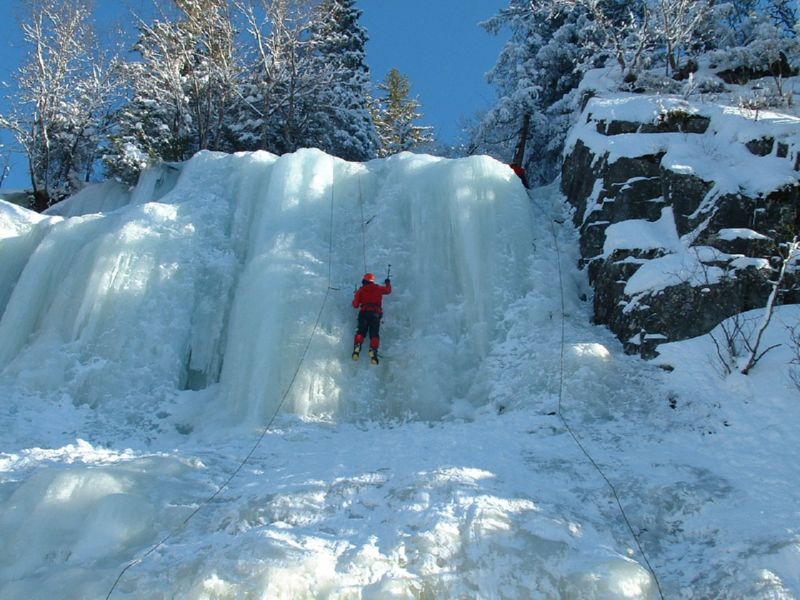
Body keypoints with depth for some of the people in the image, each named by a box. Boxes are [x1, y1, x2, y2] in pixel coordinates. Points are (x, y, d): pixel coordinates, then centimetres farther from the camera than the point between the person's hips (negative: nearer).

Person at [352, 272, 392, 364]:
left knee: (361, 332, 3)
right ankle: (373, 351, -21)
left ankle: (357, 348, -20)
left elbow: (355, 305, 5)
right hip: (376, 313, 0)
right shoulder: (378, 288, 13)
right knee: (374, 334, -1)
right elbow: (388, 290, 33)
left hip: (364, 312, 0)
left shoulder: (360, 290, 9)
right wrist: (388, 283, 52)